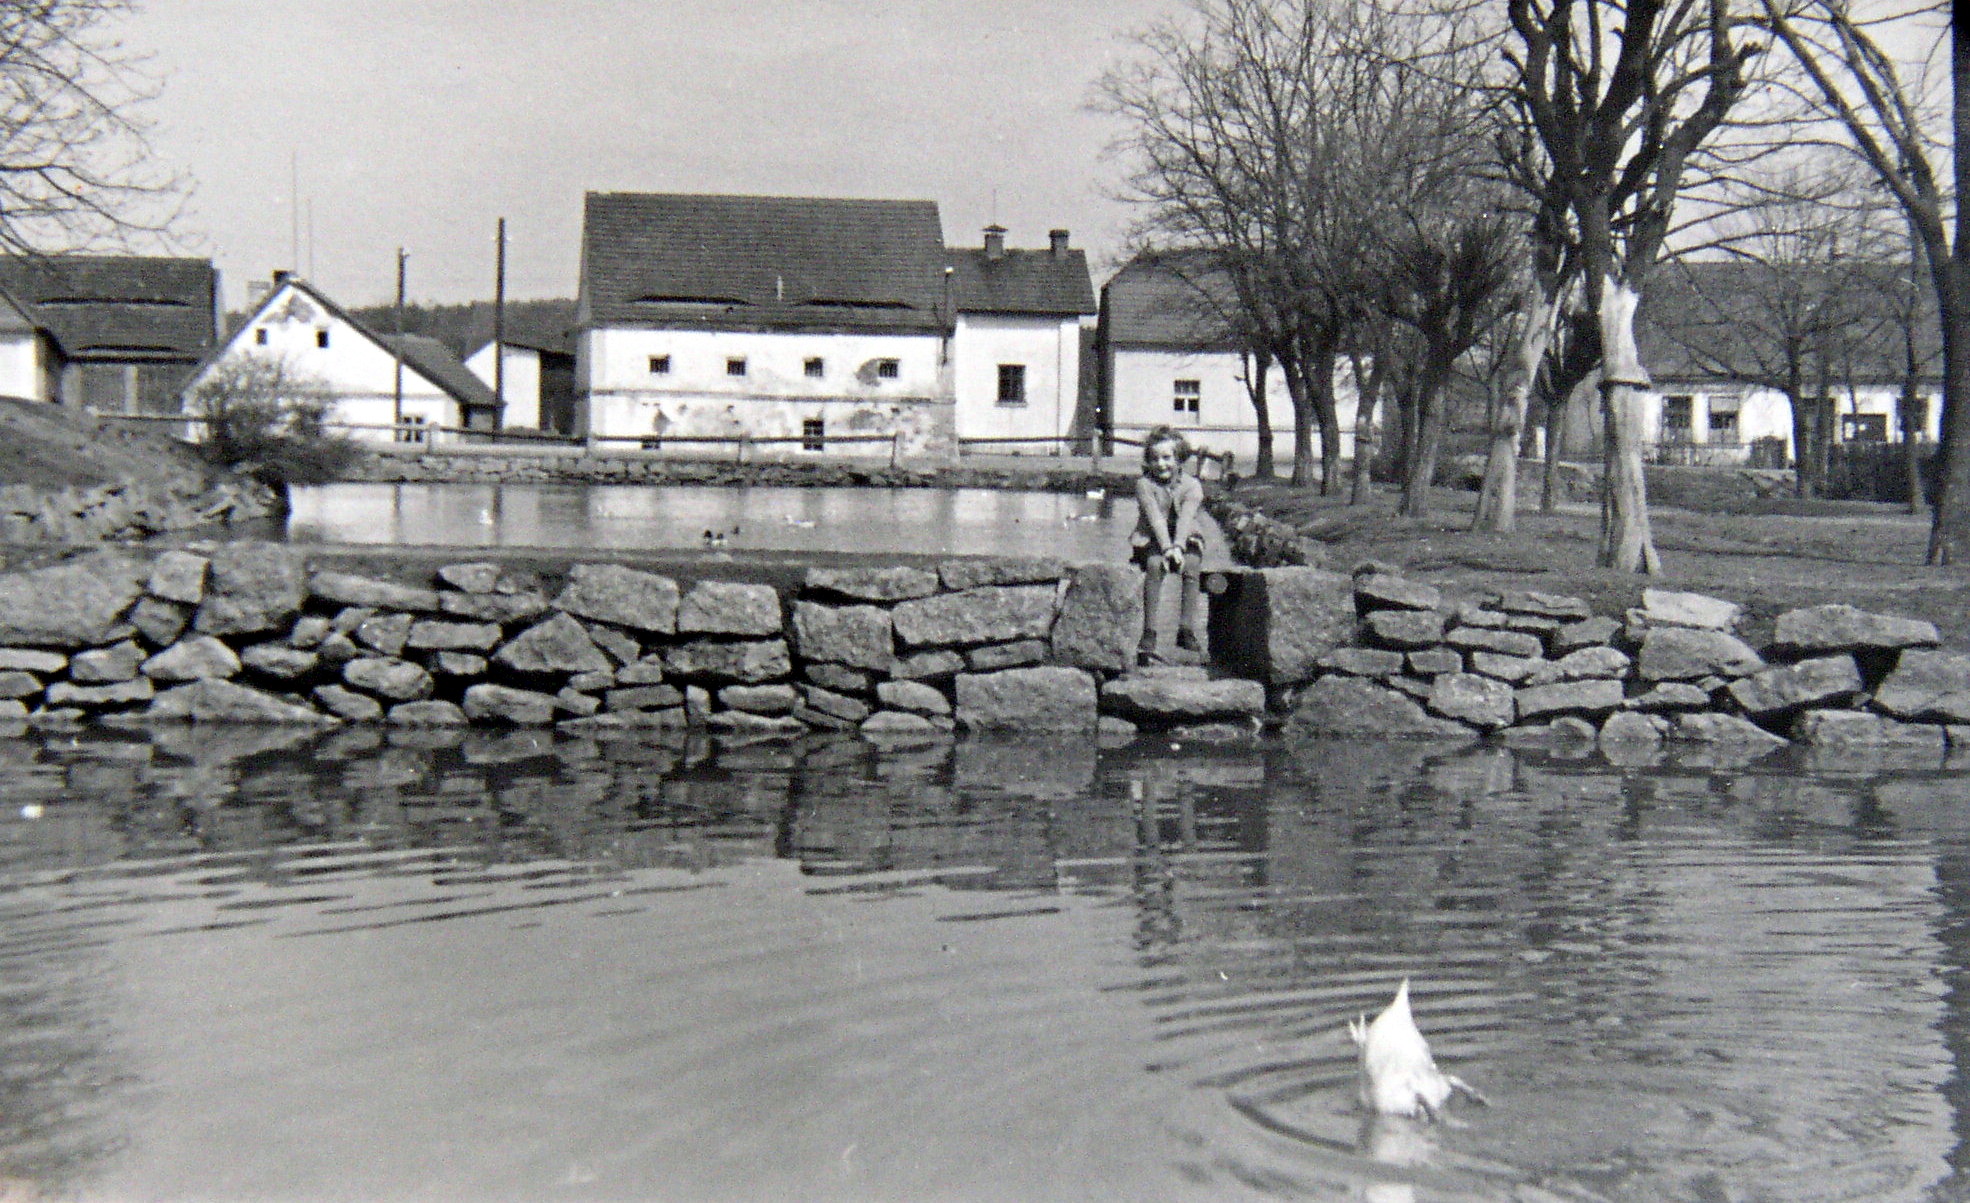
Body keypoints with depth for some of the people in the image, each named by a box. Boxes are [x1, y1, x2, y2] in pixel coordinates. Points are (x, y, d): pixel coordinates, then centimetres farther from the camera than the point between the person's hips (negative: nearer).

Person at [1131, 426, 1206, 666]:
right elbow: (1155, 518, -15)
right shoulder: (1144, 485, -2)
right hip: (1152, 540, -1)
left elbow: (1186, 518, -15)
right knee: (1155, 565, -32)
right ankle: (1149, 633, -34)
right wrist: (1166, 548, -30)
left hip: (1186, 538, 1)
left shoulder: (1192, 486, 0)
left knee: (1192, 566, -30)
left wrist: (1178, 547, -32)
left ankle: (1187, 628, -25)